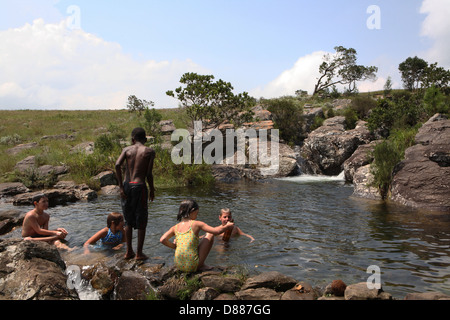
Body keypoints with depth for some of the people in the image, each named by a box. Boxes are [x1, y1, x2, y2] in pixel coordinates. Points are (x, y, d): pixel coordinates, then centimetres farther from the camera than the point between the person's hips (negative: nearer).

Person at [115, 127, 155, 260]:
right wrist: (152, 190, 6)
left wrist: (121, 187, -7)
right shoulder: (149, 151, 2)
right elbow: (149, 174, -6)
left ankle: (129, 251, 21)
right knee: (141, 222, 7)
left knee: (129, 221, 17)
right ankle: (139, 253, 11)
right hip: (139, 186, -3)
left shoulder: (127, 149, 8)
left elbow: (117, 165, -9)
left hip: (126, 185, 4)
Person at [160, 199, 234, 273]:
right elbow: (216, 231, -9)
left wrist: (175, 246, 10)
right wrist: (227, 226, 9)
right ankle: (201, 265, 18)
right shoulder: (196, 224, -6)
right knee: (210, 235, 11)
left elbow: (162, 240, -5)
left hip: (179, 266, 4)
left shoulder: (175, 227, 4)